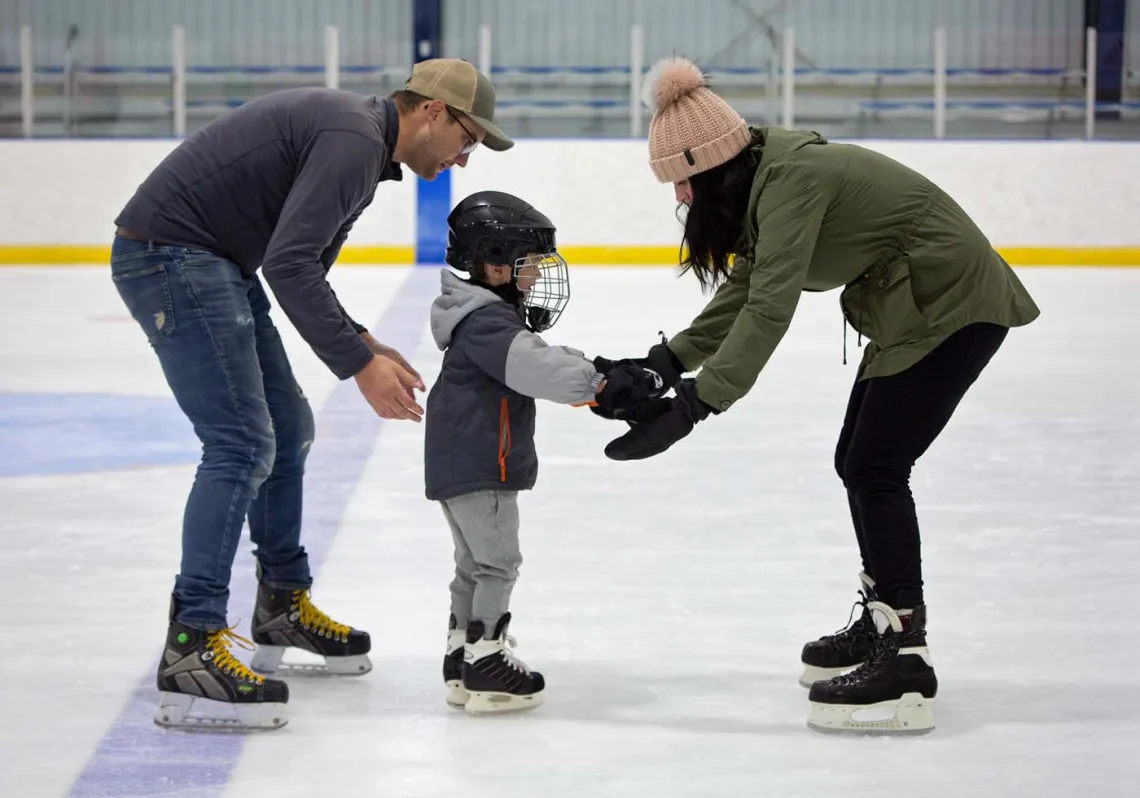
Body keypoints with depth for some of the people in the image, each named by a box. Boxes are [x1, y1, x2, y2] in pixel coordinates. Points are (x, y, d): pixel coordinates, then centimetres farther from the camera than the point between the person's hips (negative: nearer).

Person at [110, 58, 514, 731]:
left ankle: (284, 607, 30)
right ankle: (191, 650, -18)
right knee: (242, 445, -15)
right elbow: (289, 264, -26)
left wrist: (363, 342, 11)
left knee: (288, 430, 17)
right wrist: (359, 365, -23)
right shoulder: (354, 140, -18)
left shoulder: (358, 139, 16)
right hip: (171, 254, -11)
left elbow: (300, 265, 21)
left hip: (213, 261, 11)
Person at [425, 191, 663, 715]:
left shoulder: (494, 315, 15)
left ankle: (463, 653, 24)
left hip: (461, 468, 11)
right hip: (478, 467, -11)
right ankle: (483, 657, -3)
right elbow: (535, 367, -29)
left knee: (476, 563, 17)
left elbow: (544, 362, 16)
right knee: (497, 561, -6)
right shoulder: (487, 323, -19)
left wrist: (602, 383, 4)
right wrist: (600, 382, -28)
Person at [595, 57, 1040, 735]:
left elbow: (771, 310, -33)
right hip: (910, 308, 10)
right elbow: (745, 294, 11)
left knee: (875, 468, -13)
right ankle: (885, 621, 30)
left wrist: (694, 404, -37)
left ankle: (905, 668, -15)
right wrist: (666, 361, 2)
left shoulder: (791, 180, -24)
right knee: (859, 463, 15)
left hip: (951, 306, -10)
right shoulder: (766, 180, 6)